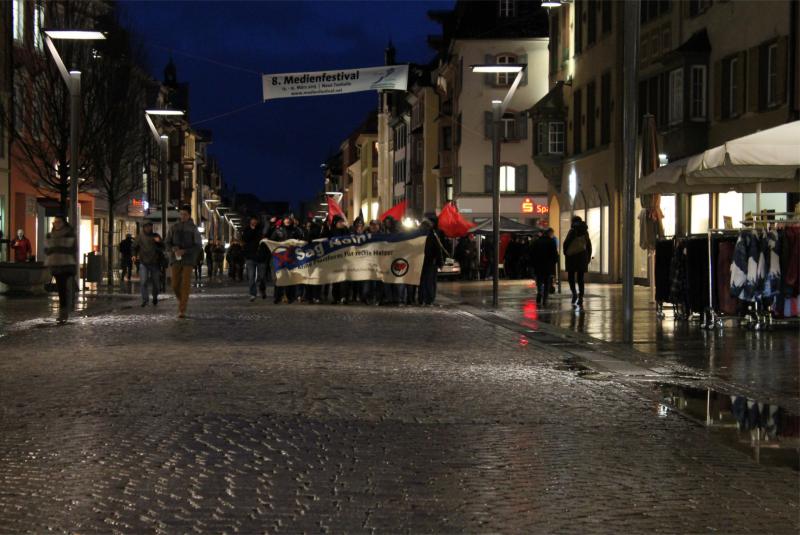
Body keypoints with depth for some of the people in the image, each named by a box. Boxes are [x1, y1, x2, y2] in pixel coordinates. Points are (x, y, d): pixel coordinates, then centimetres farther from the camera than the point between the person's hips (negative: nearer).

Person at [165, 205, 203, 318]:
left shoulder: (194, 229, -2)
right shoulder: (174, 227, 6)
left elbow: (198, 247, -5)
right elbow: (168, 243, 8)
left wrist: (184, 251, -18)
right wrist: (173, 249, -15)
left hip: (188, 260, -2)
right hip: (176, 259, 2)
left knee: (185, 285, -10)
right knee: (175, 285, -1)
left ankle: (182, 310, -7)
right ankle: (182, 300, 28)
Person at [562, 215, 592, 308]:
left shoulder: (572, 231, -5)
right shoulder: (585, 231, 9)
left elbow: (566, 243, -10)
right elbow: (589, 245, 11)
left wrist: (566, 253, 5)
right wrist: (589, 256, 18)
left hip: (572, 255, -4)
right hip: (582, 255, 4)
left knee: (571, 276, 5)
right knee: (580, 278, 6)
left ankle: (574, 292, -18)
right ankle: (580, 298, 0)